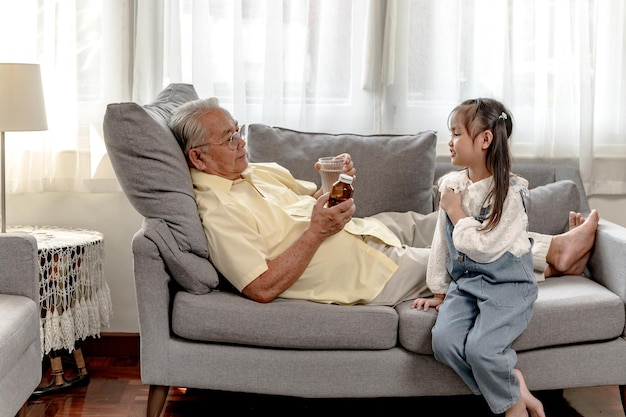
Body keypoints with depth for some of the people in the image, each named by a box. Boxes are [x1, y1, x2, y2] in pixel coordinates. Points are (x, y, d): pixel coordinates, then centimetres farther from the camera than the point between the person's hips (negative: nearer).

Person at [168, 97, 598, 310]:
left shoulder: (258, 171, 7)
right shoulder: (218, 212, -23)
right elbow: (262, 287, -28)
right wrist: (317, 231, -29)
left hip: (368, 228, 9)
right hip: (369, 272, -9)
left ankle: (556, 246, 25)